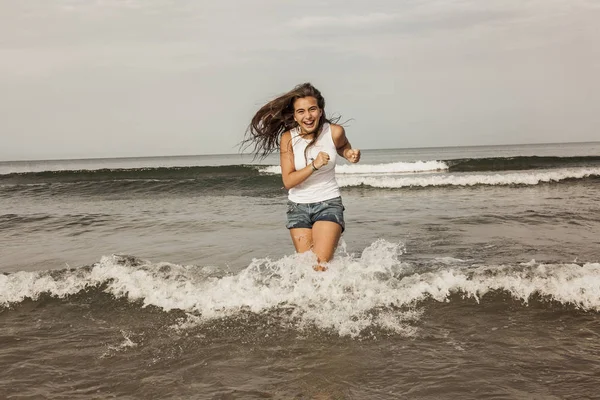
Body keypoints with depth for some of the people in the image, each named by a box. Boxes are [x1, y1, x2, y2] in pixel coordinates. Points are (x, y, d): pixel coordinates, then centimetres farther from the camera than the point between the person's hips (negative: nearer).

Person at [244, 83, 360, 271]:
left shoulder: (335, 132, -10)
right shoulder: (288, 138, -11)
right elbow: (288, 181, -13)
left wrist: (350, 155, -7)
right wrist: (314, 165, -27)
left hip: (328, 203, -1)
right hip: (298, 207, 2)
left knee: (321, 266, -16)